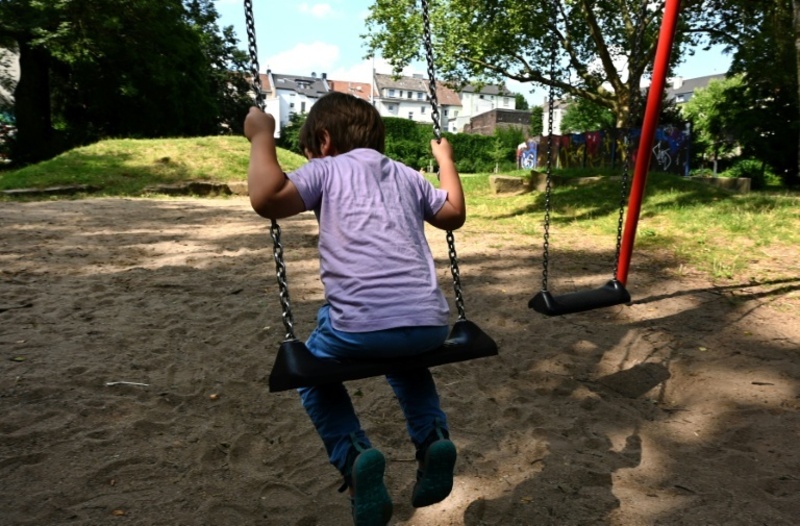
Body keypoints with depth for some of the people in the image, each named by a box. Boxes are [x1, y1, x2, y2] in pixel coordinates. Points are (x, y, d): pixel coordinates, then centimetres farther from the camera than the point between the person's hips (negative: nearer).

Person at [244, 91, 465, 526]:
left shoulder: (326, 169, 9)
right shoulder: (407, 175, 23)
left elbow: (266, 198, -7)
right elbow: (454, 214, 35)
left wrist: (261, 137, 7)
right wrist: (445, 160, 46)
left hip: (362, 324, -5)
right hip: (429, 323, 5)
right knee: (405, 357, 40)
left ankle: (354, 456, 7)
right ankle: (433, 439, 21)